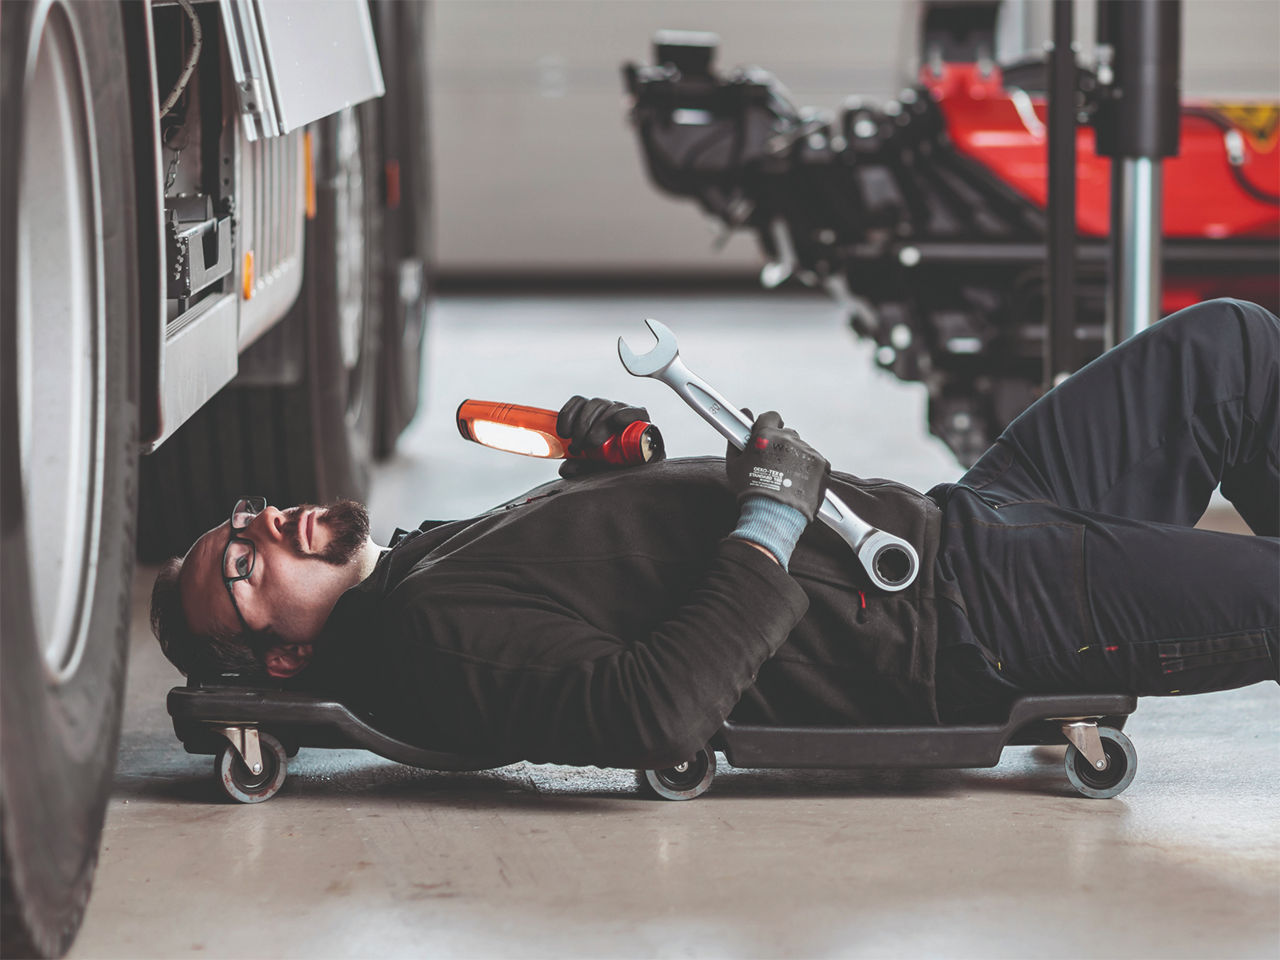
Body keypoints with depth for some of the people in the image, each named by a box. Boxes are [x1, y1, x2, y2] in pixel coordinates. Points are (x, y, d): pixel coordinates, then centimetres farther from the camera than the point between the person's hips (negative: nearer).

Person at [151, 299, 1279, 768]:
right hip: (955, 624, -9)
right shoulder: (426, 644, -18)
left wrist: (607, 458, 5)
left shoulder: (441, 547, 11)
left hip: (939, 520, 9)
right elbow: (657, 712, -32)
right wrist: (772, 518, -23)